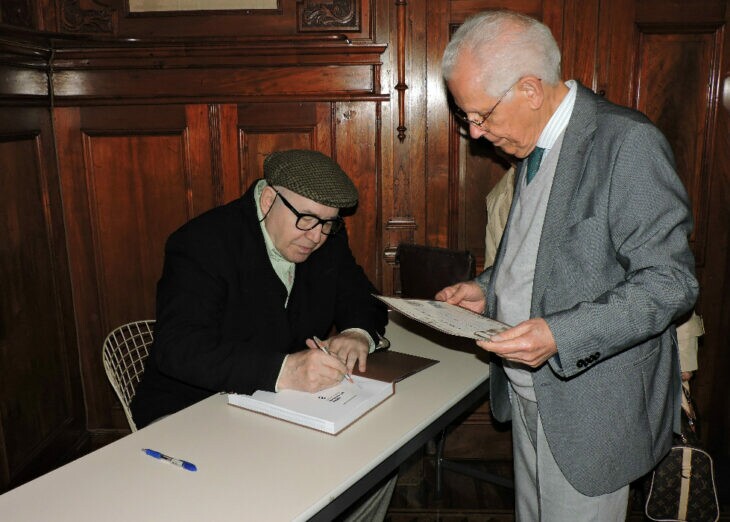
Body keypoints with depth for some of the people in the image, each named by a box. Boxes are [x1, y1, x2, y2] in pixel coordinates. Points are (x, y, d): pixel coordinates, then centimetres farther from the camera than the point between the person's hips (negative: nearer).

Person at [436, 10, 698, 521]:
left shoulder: (628, 141, -19)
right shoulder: (533, 146, 9)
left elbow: (670, 281, -20)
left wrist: (561, 335, -28)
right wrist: (488, 288, 5)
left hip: (592, 409, -8)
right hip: (529, 395, 8)